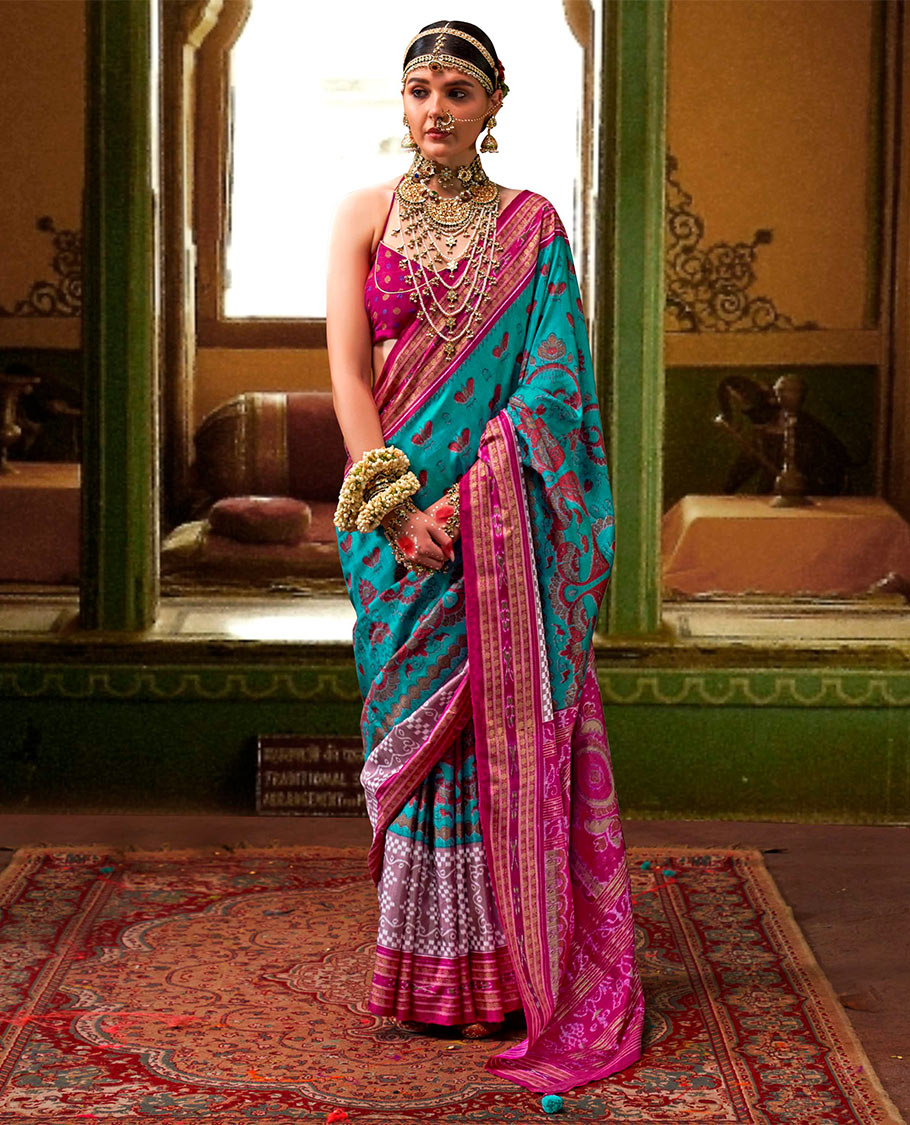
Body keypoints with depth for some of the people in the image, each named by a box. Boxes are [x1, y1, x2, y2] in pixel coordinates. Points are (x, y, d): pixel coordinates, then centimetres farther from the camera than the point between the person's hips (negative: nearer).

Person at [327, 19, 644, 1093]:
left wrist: (463, 500, -15)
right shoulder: (365, 215, 6)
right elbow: (347, 372, -1)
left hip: (503, 513, -1)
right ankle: (429, 969, 12)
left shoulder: (531, 227, 4)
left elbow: (551, 383, -4)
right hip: (395, 508, 1)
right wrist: (395, 503, -13)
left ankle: (513, 959, 6)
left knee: (506, 719, -3)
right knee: (416, 719, 4)